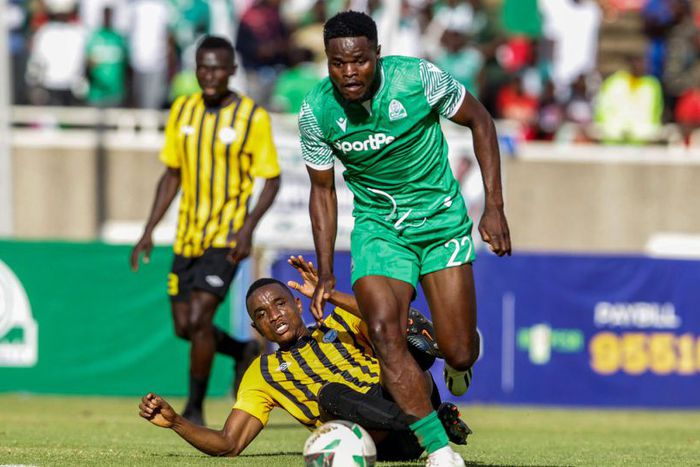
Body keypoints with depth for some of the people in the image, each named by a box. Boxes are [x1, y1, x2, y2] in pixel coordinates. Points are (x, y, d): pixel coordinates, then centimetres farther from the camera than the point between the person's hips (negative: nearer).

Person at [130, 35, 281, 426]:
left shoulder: (253, 117, -8)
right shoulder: (182, 111, 6)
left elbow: (272, 180, -4)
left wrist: (249, 226, -19)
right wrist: (149, 231, 9)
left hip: (227, 237, -6)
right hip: (188, 235, 6)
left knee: (199, 317, -17)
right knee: (184, 327, 7)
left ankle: (195, 409, -3)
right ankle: (244, 352, 36)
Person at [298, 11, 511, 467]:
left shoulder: (419, 78, -21)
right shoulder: (316, 112, -14)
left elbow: (480, 121, -3)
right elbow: (323, 190, 3)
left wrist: (495, 207, -7)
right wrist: (325, 274, 0)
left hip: (441, 218, -1)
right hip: (377, 226, 1)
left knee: (459, 354, -5)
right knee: (383, 328, -25)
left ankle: (462, 355, 37)